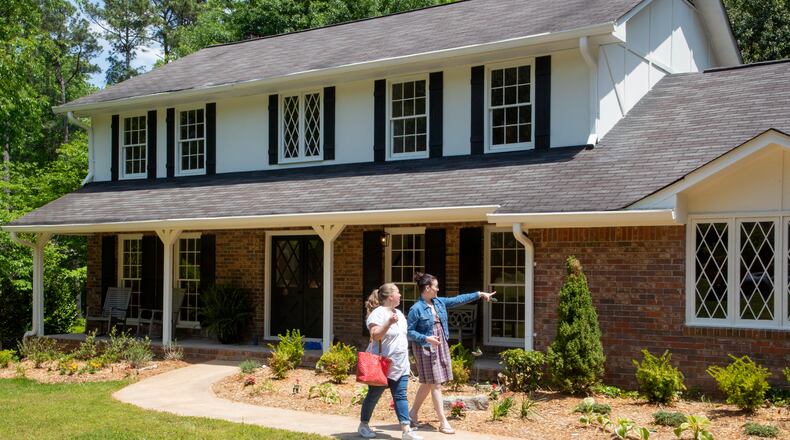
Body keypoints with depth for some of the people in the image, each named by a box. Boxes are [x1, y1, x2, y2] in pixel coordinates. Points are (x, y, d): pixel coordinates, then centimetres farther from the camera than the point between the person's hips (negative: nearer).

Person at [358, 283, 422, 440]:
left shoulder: (399, 313, 13)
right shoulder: (378, 313, -14)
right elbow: (375, 336, -25)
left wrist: (406, 360, 22)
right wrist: (389, 322, -35)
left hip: (400, 366, 7)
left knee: (400, 396, 0)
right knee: (373, 396, 7)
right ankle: (363, 425, 24)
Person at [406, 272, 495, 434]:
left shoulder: (439, 302, 6)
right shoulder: (416, 309, -15)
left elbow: (458, 300, 13)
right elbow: (409, 332, -13)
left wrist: (479, 294, 13)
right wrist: (426, 338, -25)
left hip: (441, 346, 8)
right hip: (426, 348, -8)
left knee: (428, 383, 13)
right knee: (435, 384, -5)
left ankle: (413, 413, 28)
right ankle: (443, 422, 0)